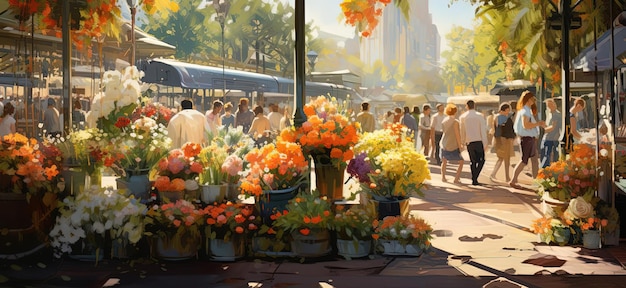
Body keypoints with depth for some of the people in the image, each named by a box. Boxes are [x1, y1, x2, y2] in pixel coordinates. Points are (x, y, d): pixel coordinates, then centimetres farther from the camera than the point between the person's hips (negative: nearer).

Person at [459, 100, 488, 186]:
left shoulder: (463, 117, 2)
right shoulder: (480, 116, -4)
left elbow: (462, 131, 6)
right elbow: (483, 130, -6)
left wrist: (462, 142, 16)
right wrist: (485, 143, -3)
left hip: (469, 142, 3)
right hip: (478, 141, -3)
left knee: (473, 161, 13)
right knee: (481, 160, 7)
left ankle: (474, 180, 10)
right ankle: (475, 178, -10)